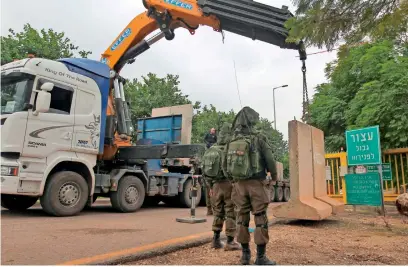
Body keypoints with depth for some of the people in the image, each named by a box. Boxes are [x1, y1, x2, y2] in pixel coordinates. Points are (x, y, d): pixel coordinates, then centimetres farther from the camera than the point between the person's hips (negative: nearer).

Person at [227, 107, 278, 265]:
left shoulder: (232, 141, 4)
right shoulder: (259, 139, -9)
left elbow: (227, 164, 6)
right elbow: (270, 160, -6)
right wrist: (274, 175, 13)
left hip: (239, 184, 5)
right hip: (256, 184, -4)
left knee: (242, 218, 11)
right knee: (260, 219, 1)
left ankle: (245, 254, 18)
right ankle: (261, 258, 5)